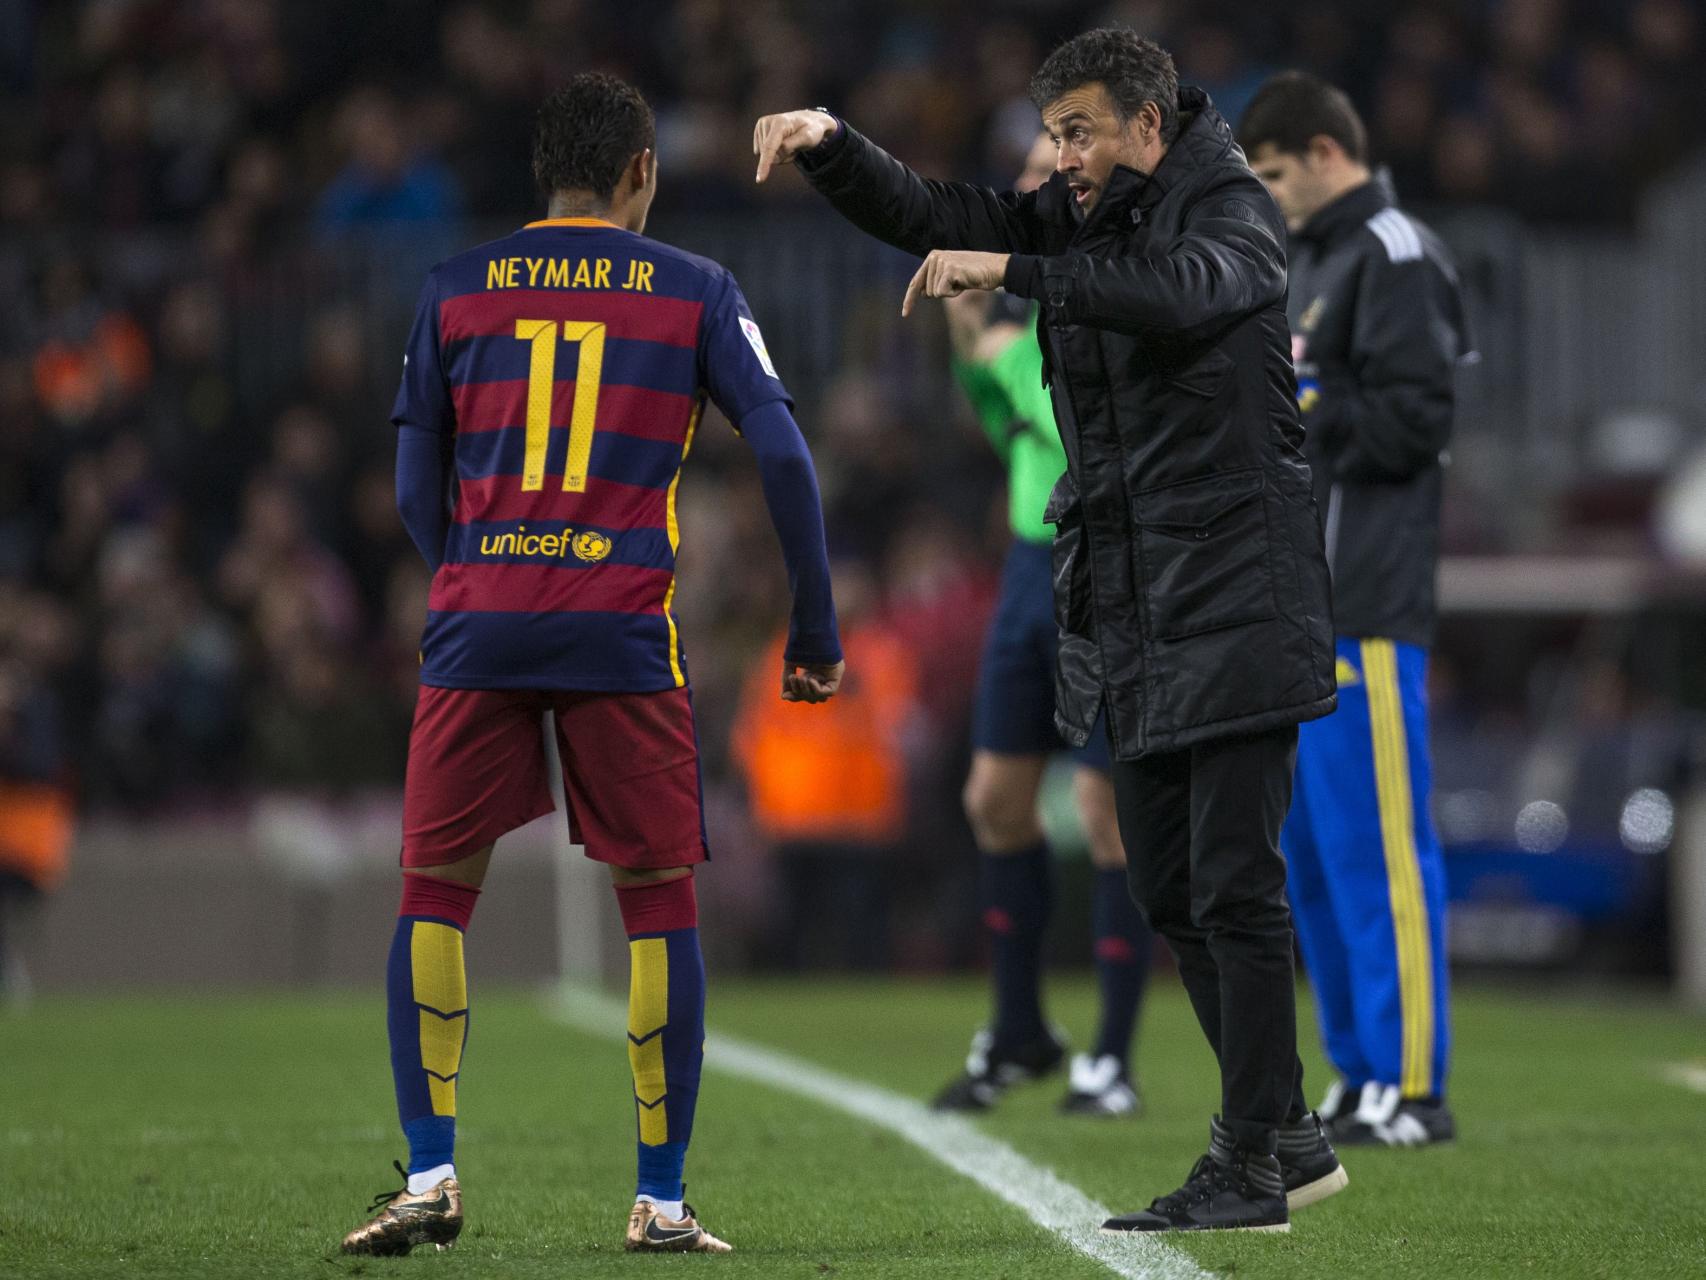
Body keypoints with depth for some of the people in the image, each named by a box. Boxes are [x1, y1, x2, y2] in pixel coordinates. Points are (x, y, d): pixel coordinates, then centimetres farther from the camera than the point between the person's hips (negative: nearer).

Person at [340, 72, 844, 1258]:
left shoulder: (458, 287, 11)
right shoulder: (695, 290, 6)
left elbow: (416, 486, 12)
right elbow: (784, 454, 0)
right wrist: (817, 633, 7)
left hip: (477, 625, 1)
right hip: (623, 627, -1)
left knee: (437, 888, 11)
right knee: (660, 897, 7)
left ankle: (430, 1177, 3)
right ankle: (663, 1198, 5)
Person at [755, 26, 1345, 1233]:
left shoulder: (1235, 213, -9)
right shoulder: (1074, 219, 11)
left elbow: (1185, 290, -31)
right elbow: (927, 216, 7)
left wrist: (1010, 268, -34)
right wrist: (830, 145, -11)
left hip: (1235, 597, -8)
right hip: (1132, 612, 8)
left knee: (1235, 885, -8)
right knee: (1170, 889, 11)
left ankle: (1252, 1163, -4)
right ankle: (1289, 1133, 22)